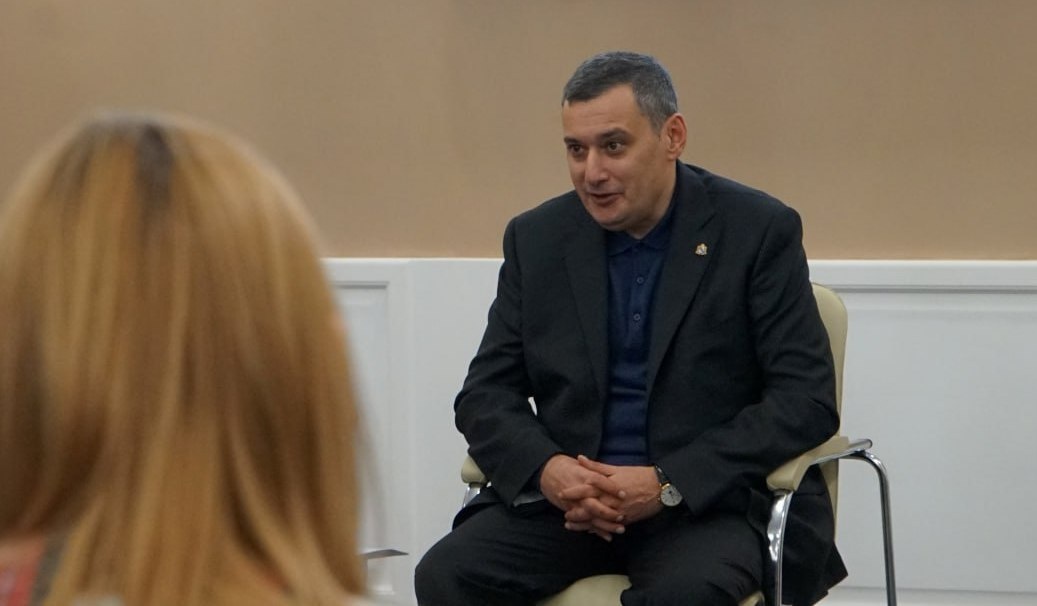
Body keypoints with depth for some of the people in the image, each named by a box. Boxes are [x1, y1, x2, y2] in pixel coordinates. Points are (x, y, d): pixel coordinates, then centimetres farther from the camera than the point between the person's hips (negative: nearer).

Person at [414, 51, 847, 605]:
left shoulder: (759, 231, -4)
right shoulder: (537, 238, 7)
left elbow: (807, 400, -8)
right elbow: (487, 393, 8)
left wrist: (668, 485, -18)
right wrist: (546, 469, -15)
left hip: (710, 497, -4)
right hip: (567, 494, 4)